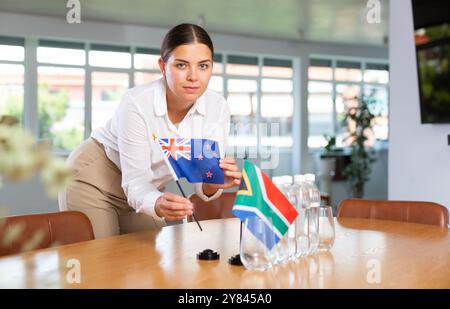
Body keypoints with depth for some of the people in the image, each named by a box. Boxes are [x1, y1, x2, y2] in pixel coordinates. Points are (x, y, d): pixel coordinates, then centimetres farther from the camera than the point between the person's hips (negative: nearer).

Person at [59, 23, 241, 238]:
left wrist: (213, 184, -43)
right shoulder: (137, 103, -30)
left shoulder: (217, 107, -18)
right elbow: (135, 182, -31)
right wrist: (158, 204, -53)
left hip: (146, 188, 4)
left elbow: (203, 181, -19)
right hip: (94, 179, -4)